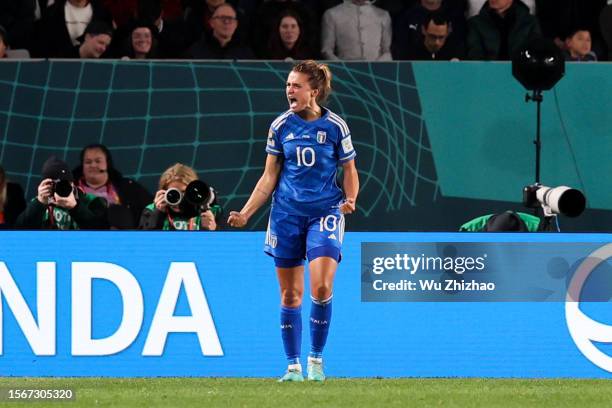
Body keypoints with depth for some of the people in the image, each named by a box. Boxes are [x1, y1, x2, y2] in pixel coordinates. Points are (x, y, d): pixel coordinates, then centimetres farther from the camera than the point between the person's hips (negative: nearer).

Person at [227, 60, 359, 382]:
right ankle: (293, 366, 10)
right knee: (290, 294, 2)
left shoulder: (335, 126, -3)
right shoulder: (281, 126, 3)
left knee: (321, 287, -17)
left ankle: (316, 358, 1)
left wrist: (350, 201, -13)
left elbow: (349, 172, 6)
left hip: (324, 213, -2)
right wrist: (245, 214, 1)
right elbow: (269, 177, 8)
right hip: (286, 213, 2)